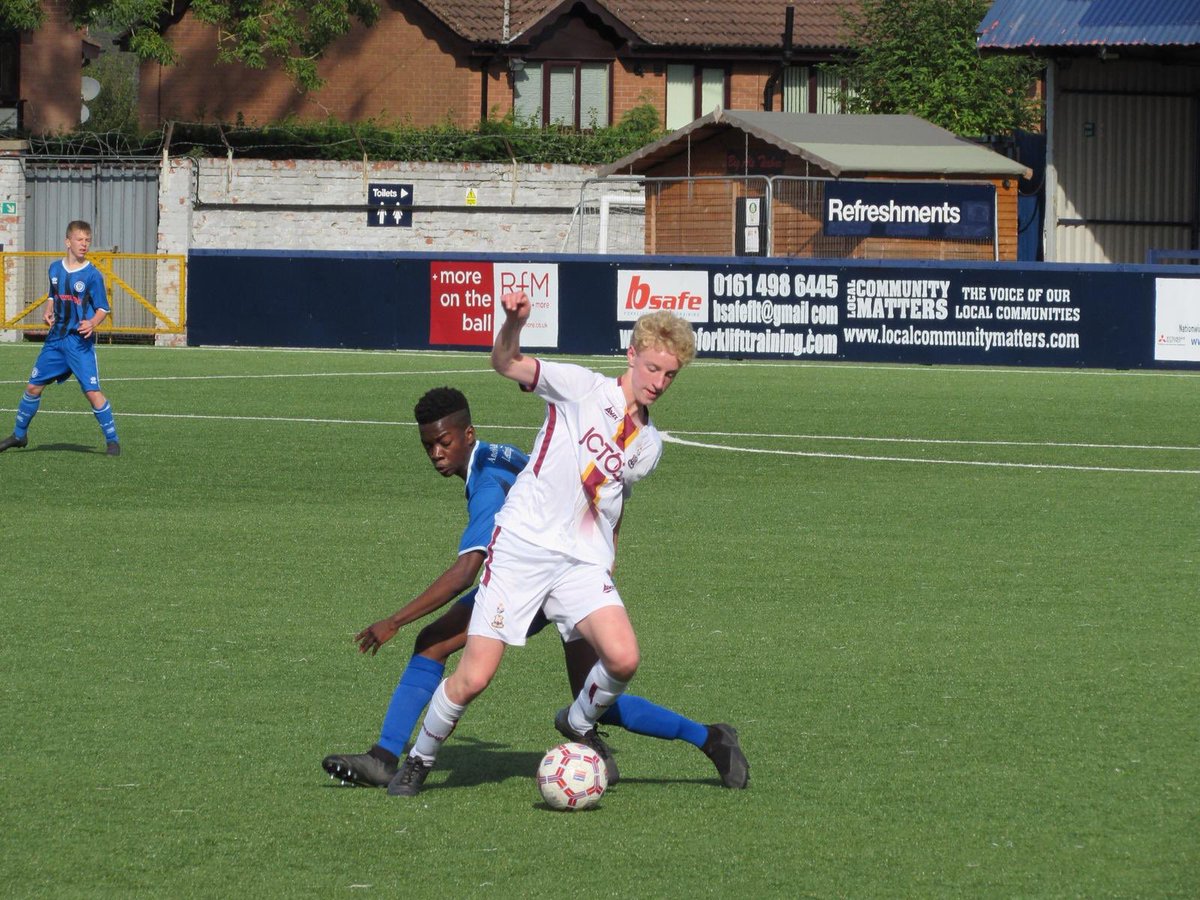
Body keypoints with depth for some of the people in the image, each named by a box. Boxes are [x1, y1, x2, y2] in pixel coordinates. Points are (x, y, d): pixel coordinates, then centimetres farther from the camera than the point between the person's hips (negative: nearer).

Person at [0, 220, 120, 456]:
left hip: (80, 341, -5)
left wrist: (92, 323, -25)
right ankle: (19, 434, 28)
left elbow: (103, 308, -5)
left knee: (92, 391, -13)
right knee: (34, 386, 11)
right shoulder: (55, 269, 7)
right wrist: (48, 312, 2)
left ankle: (112, 440, -3)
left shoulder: (92, 275, -9)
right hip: (56, 338, 6)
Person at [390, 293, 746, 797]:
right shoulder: (584, 388, -1)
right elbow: (507, 365, -10)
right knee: (473, 679, -10)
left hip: (584, 562, 4)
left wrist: (607, 559, 20)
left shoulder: (649, 445, 15)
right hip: (522, 545, -4)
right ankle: (418, 761, 16)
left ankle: (579, 723, 11)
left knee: (623, 658, -21)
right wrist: (513, 323, -29)